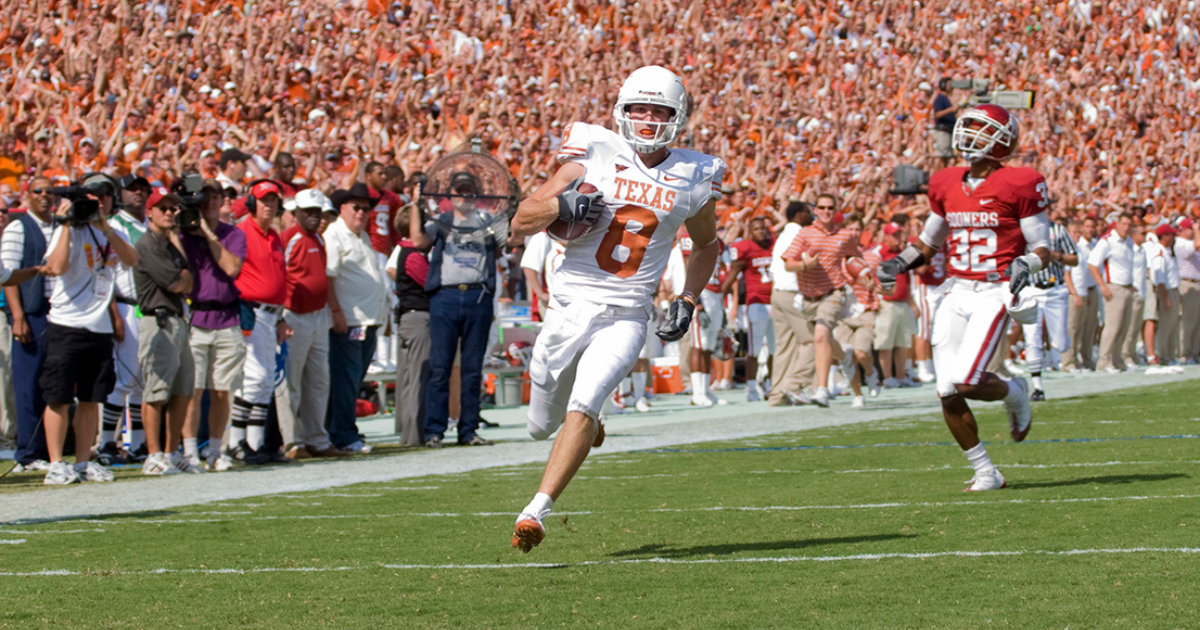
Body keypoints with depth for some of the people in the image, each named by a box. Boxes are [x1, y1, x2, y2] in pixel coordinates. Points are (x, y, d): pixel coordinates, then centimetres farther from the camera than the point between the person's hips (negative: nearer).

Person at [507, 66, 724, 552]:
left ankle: (536, 512, -22)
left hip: (626, 317, -1)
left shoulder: (693, 179, 3)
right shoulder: (596, 156, -3)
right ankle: (587, 425, 49)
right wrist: (560, 204, -21)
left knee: (581, 410, -23)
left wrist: (687, 302, 8)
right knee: (542, 426, 14)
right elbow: (520, 224, -1)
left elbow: (705, 247, 23)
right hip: (570, 306, 1)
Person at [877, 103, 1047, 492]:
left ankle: (1015, 394, 15)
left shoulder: (1018, 185, -6)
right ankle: (985, 473, 14)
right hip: (957, 295, 6)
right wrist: (900, 264, 9)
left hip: (994, 294, -6)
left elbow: (1041, 249, -4)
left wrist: (1025, 264, -24)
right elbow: (929, 242, 25)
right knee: (948, 395, -2)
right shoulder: (947, 185, 11)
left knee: (965, 382, -19)